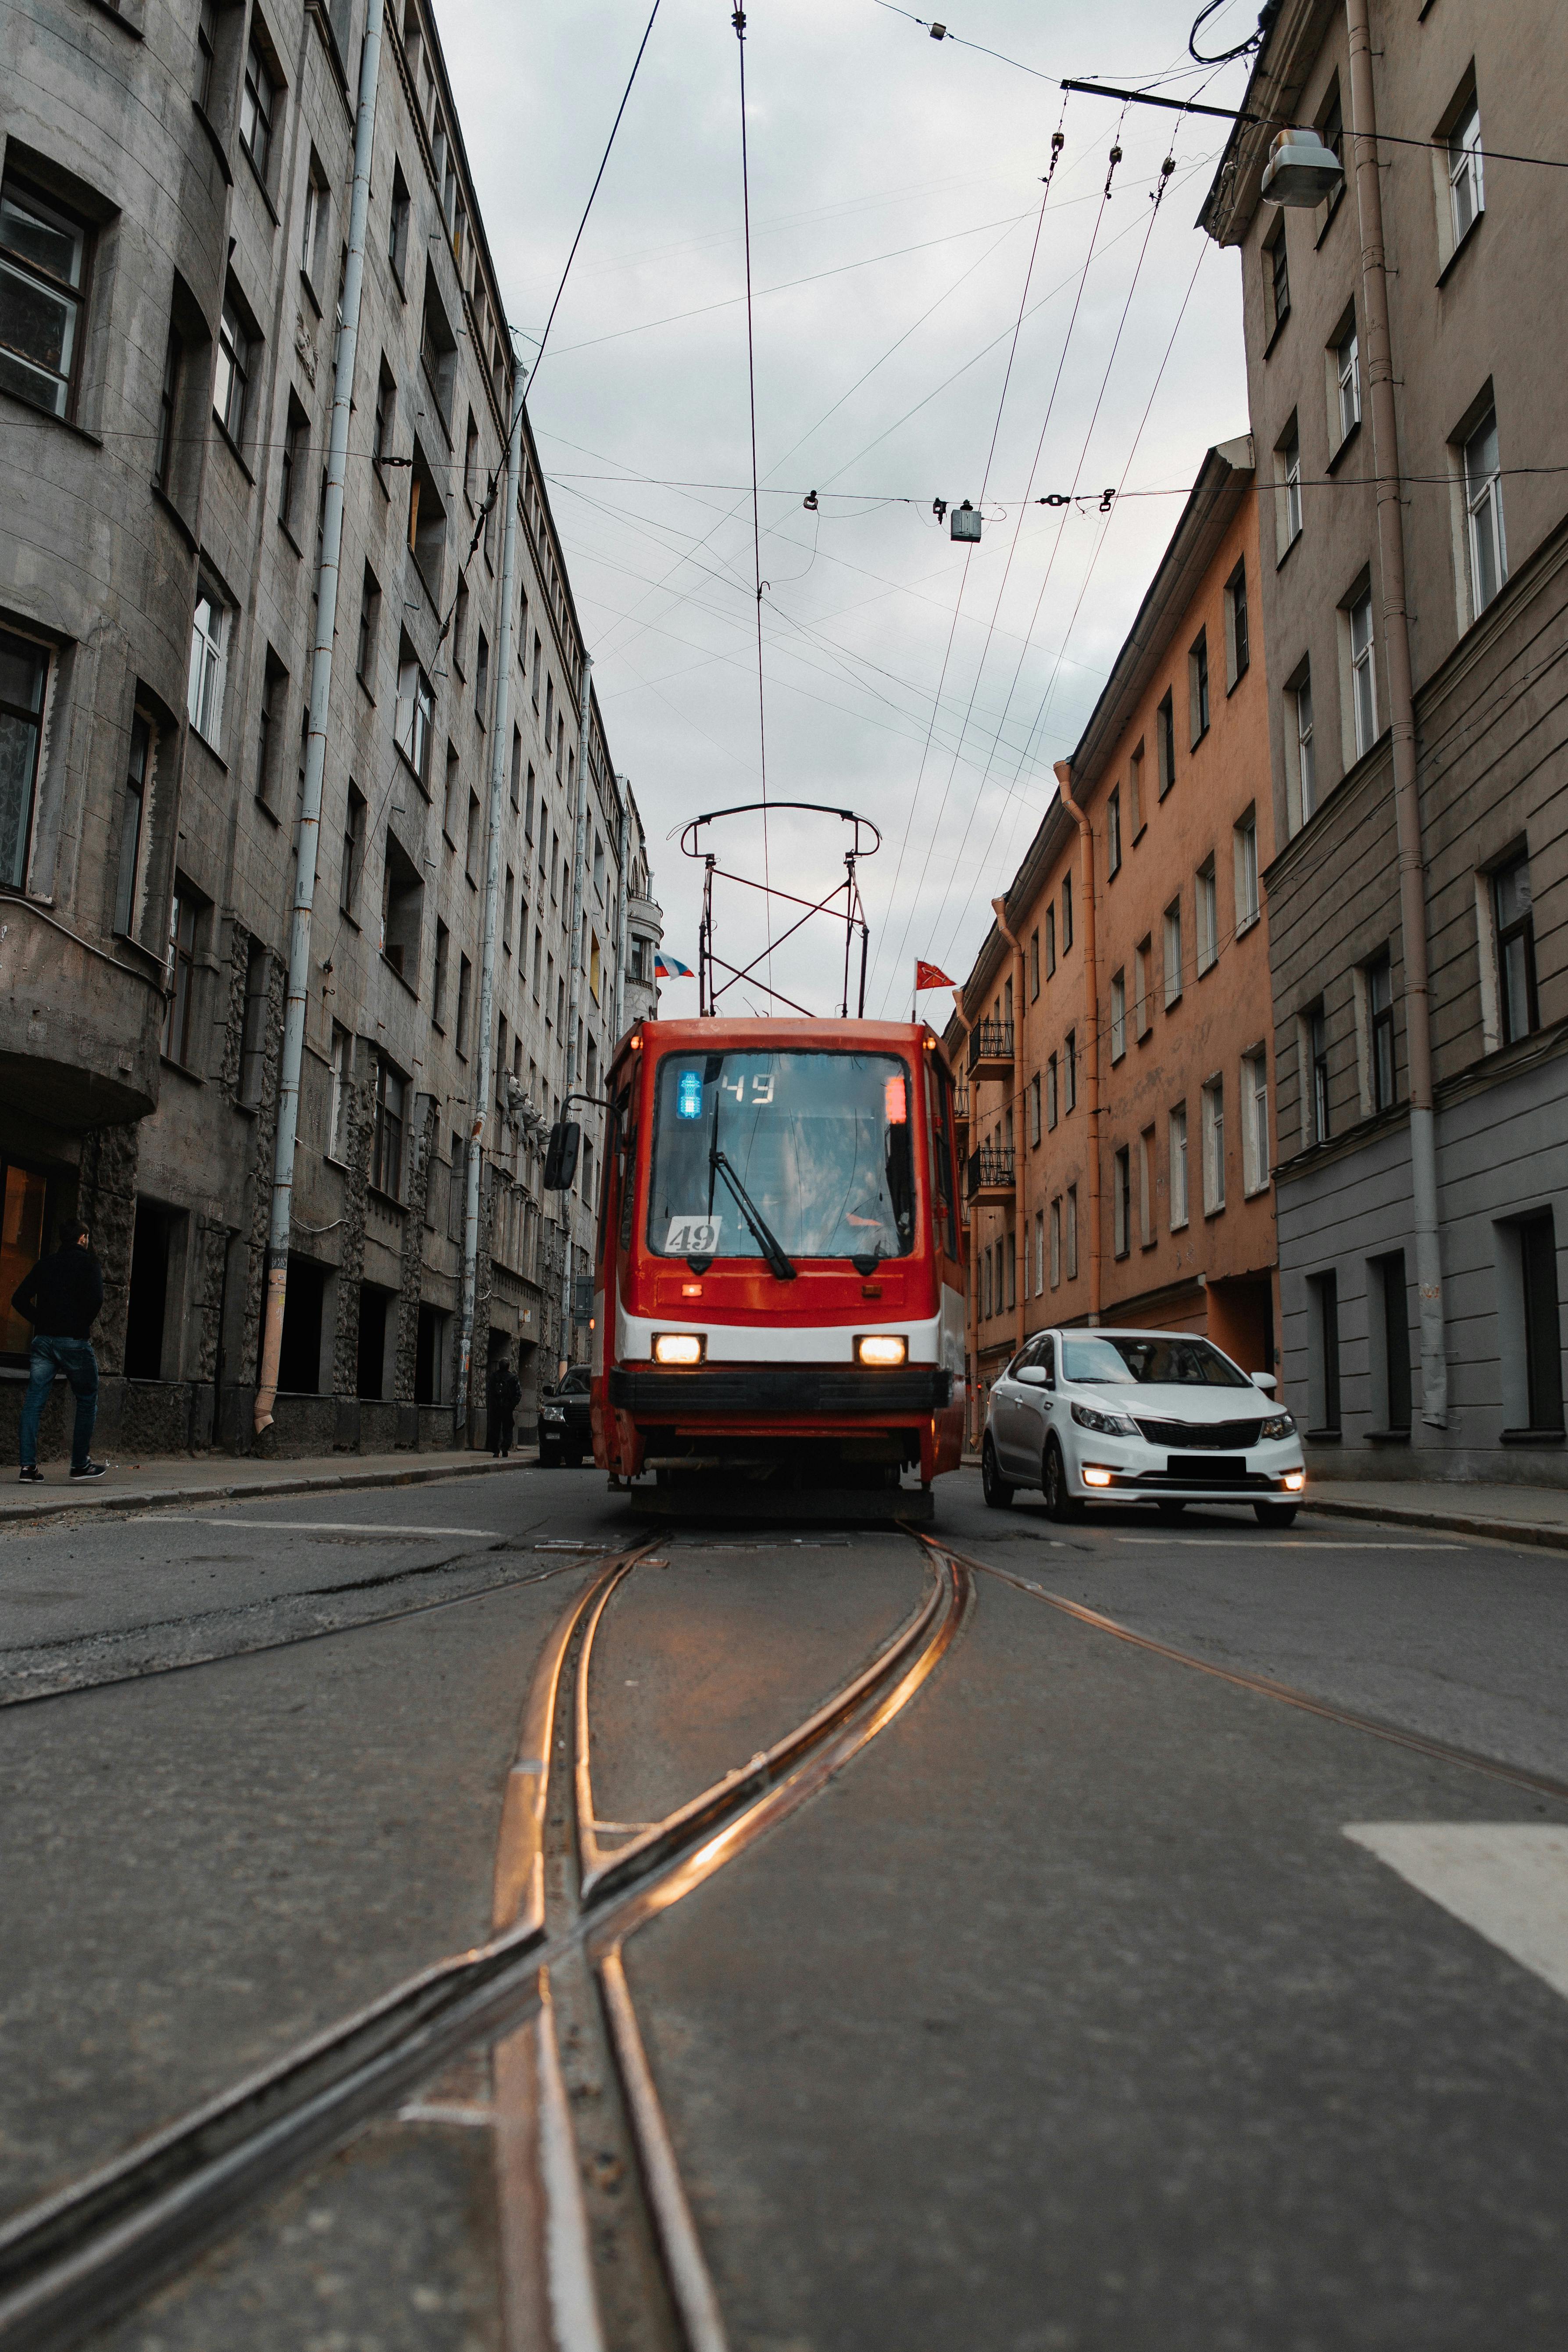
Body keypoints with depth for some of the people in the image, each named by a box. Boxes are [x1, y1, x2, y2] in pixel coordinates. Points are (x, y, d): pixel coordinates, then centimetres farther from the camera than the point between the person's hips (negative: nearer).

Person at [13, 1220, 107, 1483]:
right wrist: (85, 1323, -2)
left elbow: (19, 1298, 9)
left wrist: (40, 1322, 11)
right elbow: (95, 1298, -17)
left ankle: (28, 1466, -3)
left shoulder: (45, 1264, 14)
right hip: (74, 1341, -5)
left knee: (34, 1401, 3)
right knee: (87, 1401, 9)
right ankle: (80, 1464, 11)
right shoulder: (88, 1263, -2)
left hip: (43, 1340, 5)